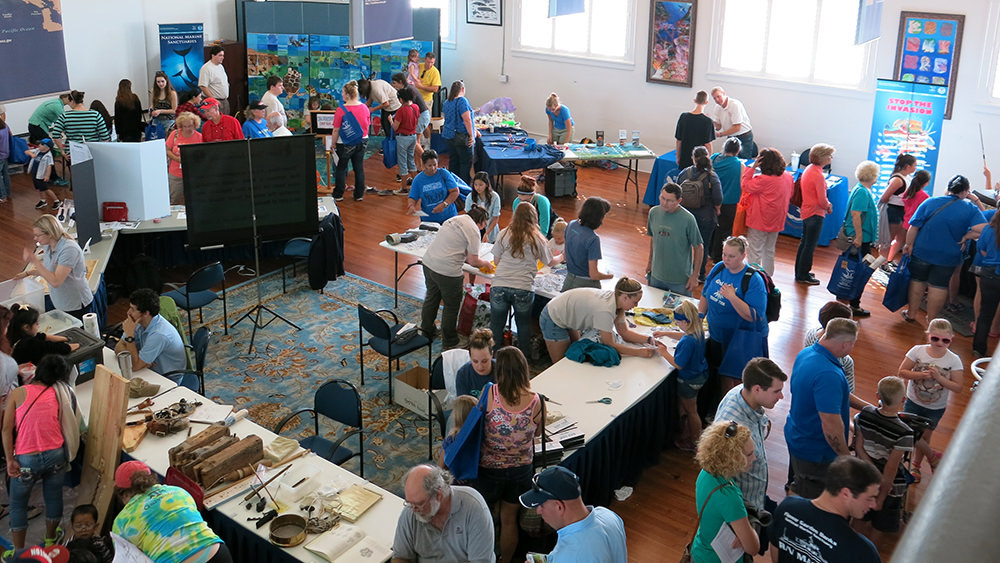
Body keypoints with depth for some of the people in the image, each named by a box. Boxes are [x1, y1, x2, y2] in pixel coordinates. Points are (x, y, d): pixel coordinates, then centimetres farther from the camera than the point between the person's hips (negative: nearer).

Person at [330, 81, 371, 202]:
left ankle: (338, 195, 16)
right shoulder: (365, 108, -2)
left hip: (345, 144, -4)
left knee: (341, 168, 9)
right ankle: (359, 194, 16)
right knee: (359, 168, 11)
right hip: (362, 142, 4)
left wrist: (333, 144, -2)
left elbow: (336, 130, -14)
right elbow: (367, 127, 8)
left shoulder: (341, 110, -18)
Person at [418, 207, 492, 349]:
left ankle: (426, 332, 43)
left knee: (431, 298, 25)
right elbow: (473, 261, -10)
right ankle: (449, 342, 20)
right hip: (447, 271, -8)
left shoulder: (455, 219, 13)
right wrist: (486, 263, 9)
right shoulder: (473, 230, -11)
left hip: (428, 262, 9)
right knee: (451, 306, 8)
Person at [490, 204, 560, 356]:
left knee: (496, 325, 14)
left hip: (499, 286, 1)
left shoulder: (503, 234, 4)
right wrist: (561, 257, 37)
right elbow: (550, 262, 15)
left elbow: (496, 260, 10)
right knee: (524, 325, 18)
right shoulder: (537, 239, 2)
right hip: (523, 289, -1)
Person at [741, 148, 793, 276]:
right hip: (776, 221, 7)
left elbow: (745, 186, -16)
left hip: (759, 222, -7)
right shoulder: (788, 177, -2)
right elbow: (790, 196, 11)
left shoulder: (764, 180, -25)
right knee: (769, 251, 20)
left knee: (754, 252, 2)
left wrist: (752, 168, -17)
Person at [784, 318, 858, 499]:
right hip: (816, 452, -10)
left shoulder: (805, 354, -1)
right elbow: (831, 425, -32)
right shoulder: (829, 375, -33)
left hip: (796, 437, 10)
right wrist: (846, 457, -18)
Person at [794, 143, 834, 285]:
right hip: (815, 214, -10)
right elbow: (822, 201, -21)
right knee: (810, 246, 1)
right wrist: (828, 206, 0)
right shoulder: (818, 175, -23)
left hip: (806, 211, 10)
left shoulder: (809, 169, 6)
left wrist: (827, 203, 4)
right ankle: (803, 275, 11)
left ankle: (800, 272, 30)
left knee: (804, 242, 19)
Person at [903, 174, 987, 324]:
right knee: (938, 287, 11)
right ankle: (931, 319, 20)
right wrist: (964, 236, -6)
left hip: (922, 252, 0)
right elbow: (983, 229, -20)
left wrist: (909, 244, 1)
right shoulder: (971, 209, -8)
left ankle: (911, 313, 26)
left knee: (917, 282, 16)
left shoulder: (930, 202, -8)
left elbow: (914, 227, -9)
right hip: (948, 257, 0)